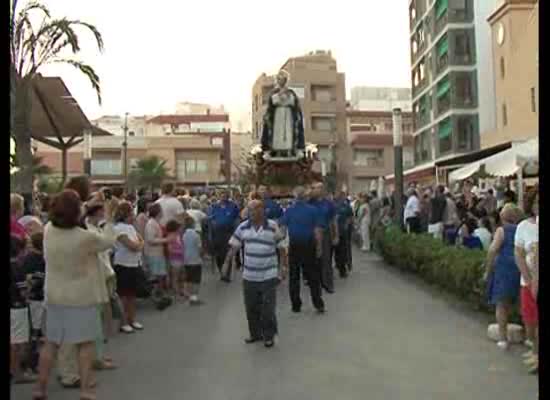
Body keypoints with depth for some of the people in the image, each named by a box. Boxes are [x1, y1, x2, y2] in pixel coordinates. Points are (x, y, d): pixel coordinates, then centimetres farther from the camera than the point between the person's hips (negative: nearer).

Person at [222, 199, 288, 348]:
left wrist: (284, 266, -5)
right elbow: (234, 247, 5)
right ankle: (255, 333, 30)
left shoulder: (273, 227, -9)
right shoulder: (243, 227, 0)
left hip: (269, 276, -3)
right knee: (251, 307, 12)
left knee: (268, 308, 2)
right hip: (249, 276, 4)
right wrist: (226, 262, 0)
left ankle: (268, 336, 18)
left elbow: (282, 248, -3)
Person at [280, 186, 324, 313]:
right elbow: (317, 231, -6)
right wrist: (319, 247, -1)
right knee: (313, 276, 8)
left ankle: (296, 305, 13)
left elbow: (283, 229, -5)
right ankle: (318, 304, 7)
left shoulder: (289, 210, -2)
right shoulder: (313, 210, -4)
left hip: (294, 246, 0)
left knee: (294, 277, 9)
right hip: (309, 246, 0)